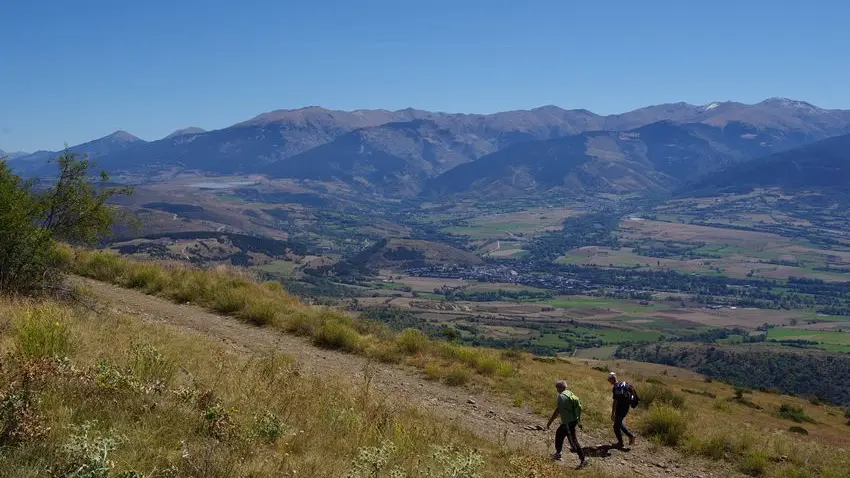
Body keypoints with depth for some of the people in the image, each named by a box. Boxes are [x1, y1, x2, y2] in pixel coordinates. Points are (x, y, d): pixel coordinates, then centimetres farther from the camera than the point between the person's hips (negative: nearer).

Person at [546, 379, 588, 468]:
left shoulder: (561, 396, -17)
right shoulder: (570, 394, 10)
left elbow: (557, 411, -20)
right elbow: (579, 407, 15)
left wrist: (549, 422, -13)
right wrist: (579, 420, 22)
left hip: (568, 422, -9)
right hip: (574, 420, 9)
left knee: (573, 440, -2)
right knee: (559, 434, 21)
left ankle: (583, 459, 2)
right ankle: (558, 454, 29)